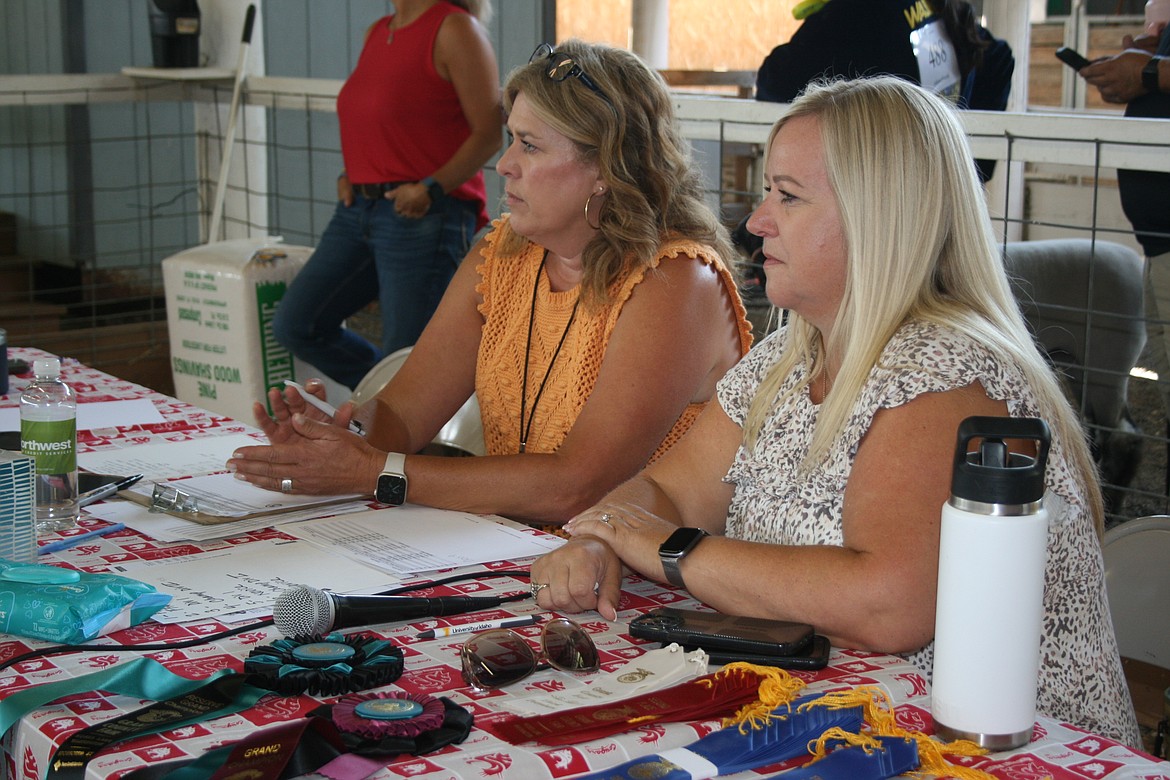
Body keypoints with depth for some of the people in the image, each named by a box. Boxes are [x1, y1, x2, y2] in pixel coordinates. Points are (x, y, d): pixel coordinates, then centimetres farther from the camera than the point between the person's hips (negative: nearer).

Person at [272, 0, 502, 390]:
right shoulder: (376, 33, 15)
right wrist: (349, 175, 10)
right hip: (358, 208, 9)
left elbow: (488, 133, -13)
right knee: (294, 325, 7)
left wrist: (430, 188, -22)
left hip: (423, 216, -9)